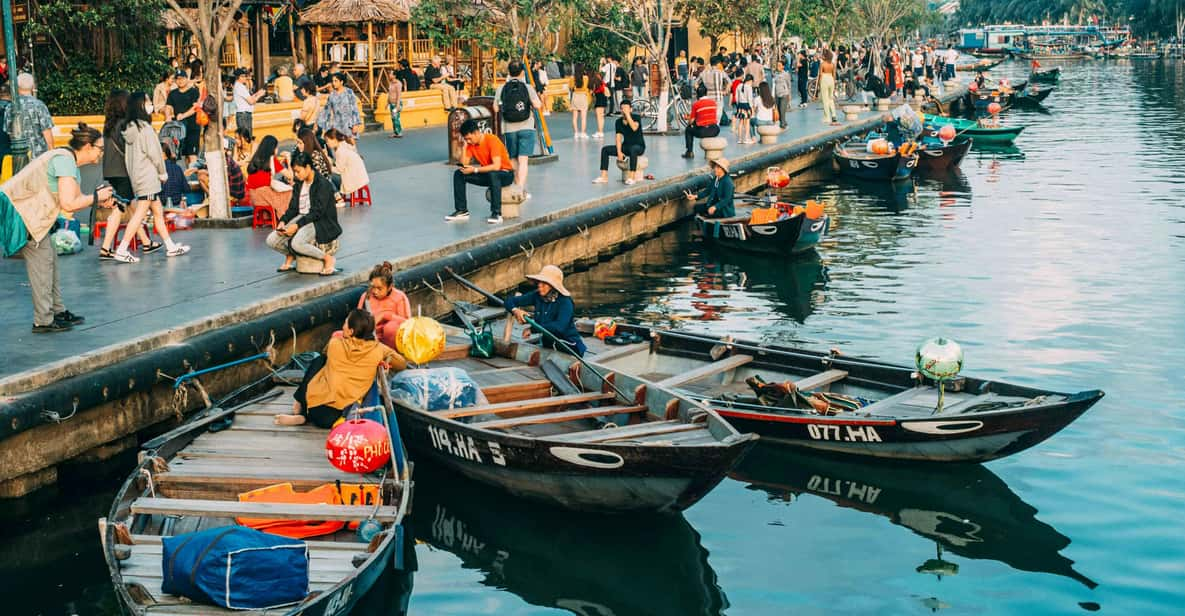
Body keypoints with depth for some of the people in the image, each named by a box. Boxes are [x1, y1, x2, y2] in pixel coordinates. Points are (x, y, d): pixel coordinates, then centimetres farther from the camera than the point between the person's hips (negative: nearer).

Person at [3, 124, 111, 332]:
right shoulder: (64, 160, -22)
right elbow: (68, 204, -29)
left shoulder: (71, 163, 11)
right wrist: (96, 197, -16)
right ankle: (43, 321, -4)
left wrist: (100, 202, -5)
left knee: (50, 258, 11)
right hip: (19, 209, -10)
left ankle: (57, 311, 18)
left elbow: (77, 198, 11)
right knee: (41, 259, -8)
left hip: (31, 211, 10)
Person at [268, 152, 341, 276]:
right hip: (301, 218, 7)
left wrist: (297, 225, -24)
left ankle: (328, 258, -13)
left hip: (320, 222, -7)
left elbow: (317, 212, -18)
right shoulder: (298, 185, 12)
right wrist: (283, 222, -9)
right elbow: (293, 208, 11)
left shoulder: (323, 184, -13)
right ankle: (290, 256, 21)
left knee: (297, 243, -35)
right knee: (271, 240, -10)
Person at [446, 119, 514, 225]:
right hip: (487, 174, 7)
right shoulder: (471, 144, -2)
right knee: (458, 174, -8)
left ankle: (496, 213, -38)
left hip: (505, 174, -7)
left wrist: (475, 169, -32)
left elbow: (496, 166, -32)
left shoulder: (492, 140, -23)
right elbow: (464, 164, -7)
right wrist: (464, 146, -15)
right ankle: (462, 211, -5)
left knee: (493, 174, -42)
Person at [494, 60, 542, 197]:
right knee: (523, 160, -5)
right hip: (526, 128, -2)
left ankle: (518, 187, 24)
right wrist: (540, 101, 10)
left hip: (509, 129, 2)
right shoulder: (527, 88, -5)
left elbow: (496, 109, 0)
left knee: (513, 160, 15)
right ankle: (521, 190, -16)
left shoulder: (501, 89, -1)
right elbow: (537, 105, -12)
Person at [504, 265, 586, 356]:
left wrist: (532, 329, -25)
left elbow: (559, 327, -31)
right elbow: (510, 300, 7)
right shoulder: (537, 296, 0)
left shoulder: (565, 302, -17)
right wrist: (515, 310, -16)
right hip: (548, 346, 6)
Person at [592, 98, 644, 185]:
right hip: (626, 146, 6)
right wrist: (619, 152, -14)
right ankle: (604, 176, -17)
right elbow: (619, 138, -1)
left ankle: (632, 177, -39)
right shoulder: (619, 121, 4)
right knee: (605, 149, -11)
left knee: (633, 149, -41)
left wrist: (627, 114, -27)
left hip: (638, 146, -6)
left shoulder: (636, 117, -10)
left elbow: (634, 128, -32)